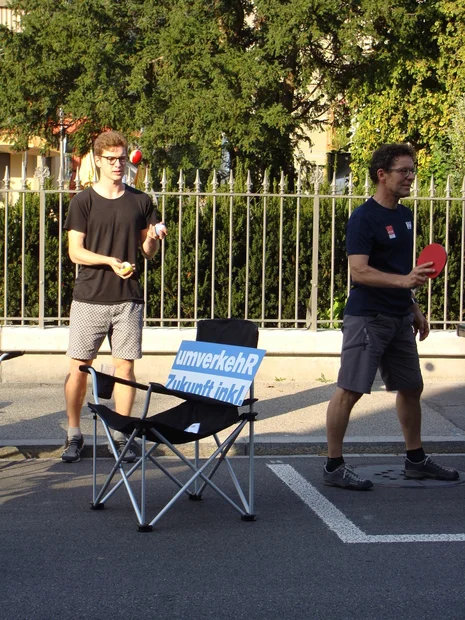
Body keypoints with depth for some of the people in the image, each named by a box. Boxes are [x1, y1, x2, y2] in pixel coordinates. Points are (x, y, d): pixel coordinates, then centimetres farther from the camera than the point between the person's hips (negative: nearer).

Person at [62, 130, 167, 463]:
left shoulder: (141, 201, 8)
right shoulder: (84, 201, 1)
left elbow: (147, 251, 12)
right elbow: (75, 251, -3)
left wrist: (153, 238, -11)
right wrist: (110, 261, -18)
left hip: (128, 298, 2)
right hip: (90, 298, -2)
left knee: (125, 366, 3)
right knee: (79, 367, 1)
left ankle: (121, 436, 12)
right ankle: (74, 434, 13)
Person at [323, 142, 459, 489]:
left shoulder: (405, 216, 12)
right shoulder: (364, 218, -14)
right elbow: (358, 271, -23)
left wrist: (415, 309, 21)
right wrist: (403, 280, -34)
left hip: (399, 318, 9)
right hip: (367, 318, -9)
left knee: (411, 388, 15)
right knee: (350, 391, -5)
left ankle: (416, 460, 28)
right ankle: (334, 467, 3)